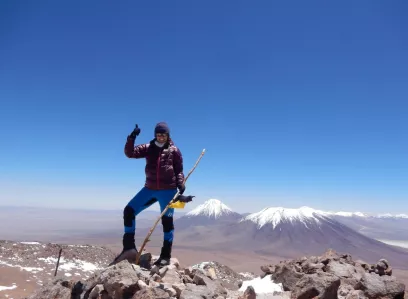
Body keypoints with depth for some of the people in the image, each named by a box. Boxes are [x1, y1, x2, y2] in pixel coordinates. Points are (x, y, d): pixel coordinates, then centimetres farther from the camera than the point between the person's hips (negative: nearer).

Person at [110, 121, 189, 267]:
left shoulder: (174, 150, -1)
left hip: (168, 190, -3)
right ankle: (129, 247, 6)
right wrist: (131, 138, -18)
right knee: (129, 210, -3)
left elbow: (179, 171, 2)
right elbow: (130, 153, -3)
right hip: (150, 189, 4)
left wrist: (181, 186, -10)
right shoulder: (148, 148, 6)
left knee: (167, 220, 3)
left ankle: (166, 255, 15)